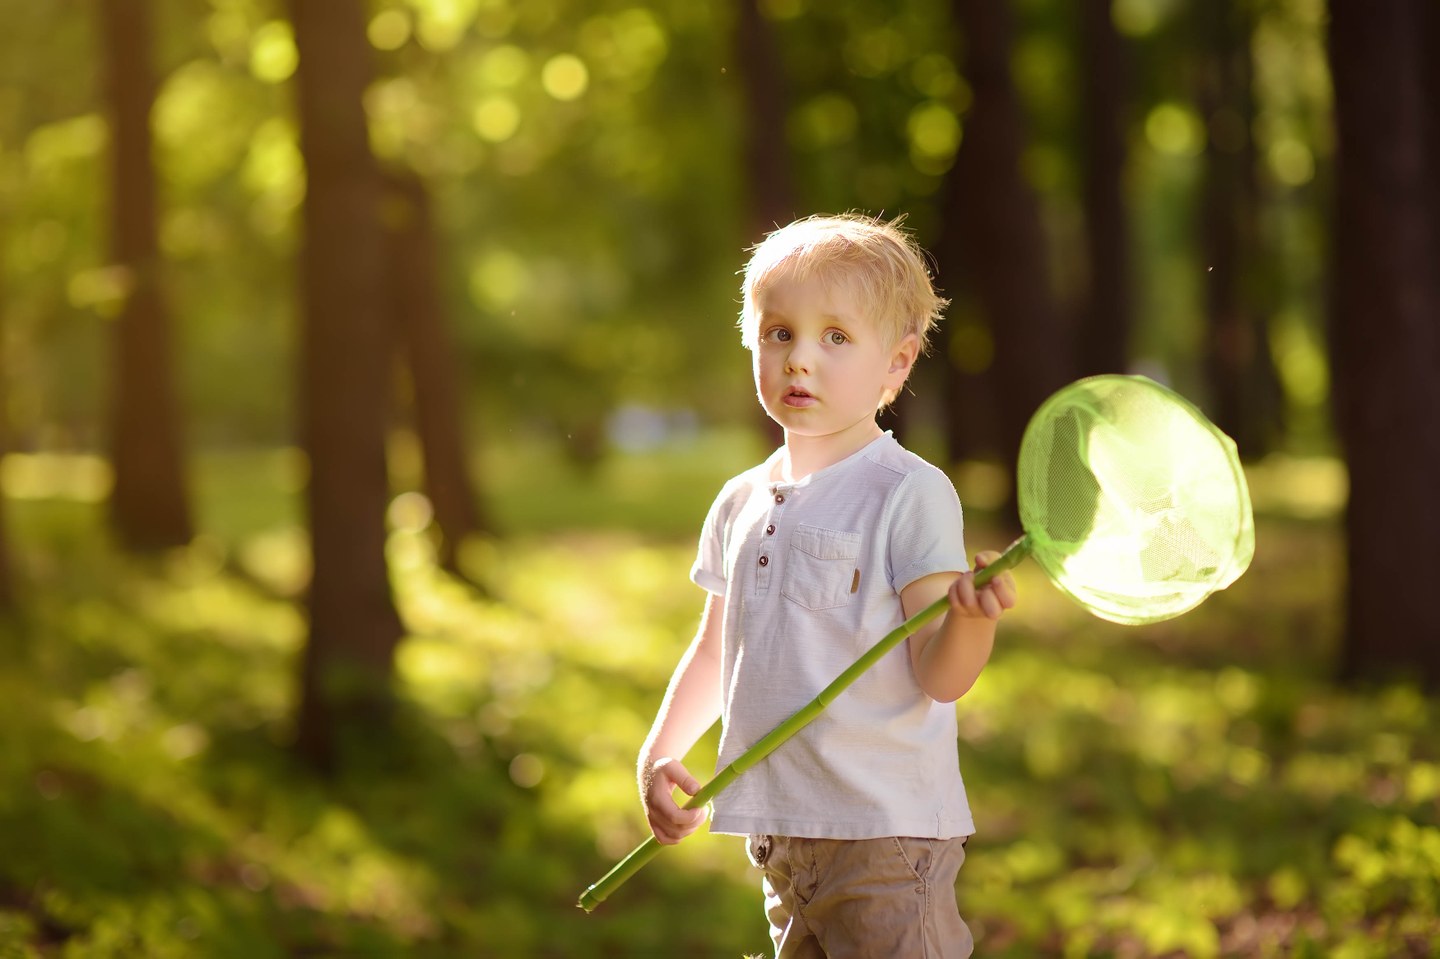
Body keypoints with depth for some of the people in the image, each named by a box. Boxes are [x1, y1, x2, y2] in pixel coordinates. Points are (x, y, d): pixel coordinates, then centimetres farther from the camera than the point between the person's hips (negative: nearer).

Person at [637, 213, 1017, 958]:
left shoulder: (911, 493, -9)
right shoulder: (741, 503, 11)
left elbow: (938, 677, -14)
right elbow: (716, 651, 22)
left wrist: (972, 614, -34)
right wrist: (658, 754, 11)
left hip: (887, 836, -6)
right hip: (780, 834, 6)